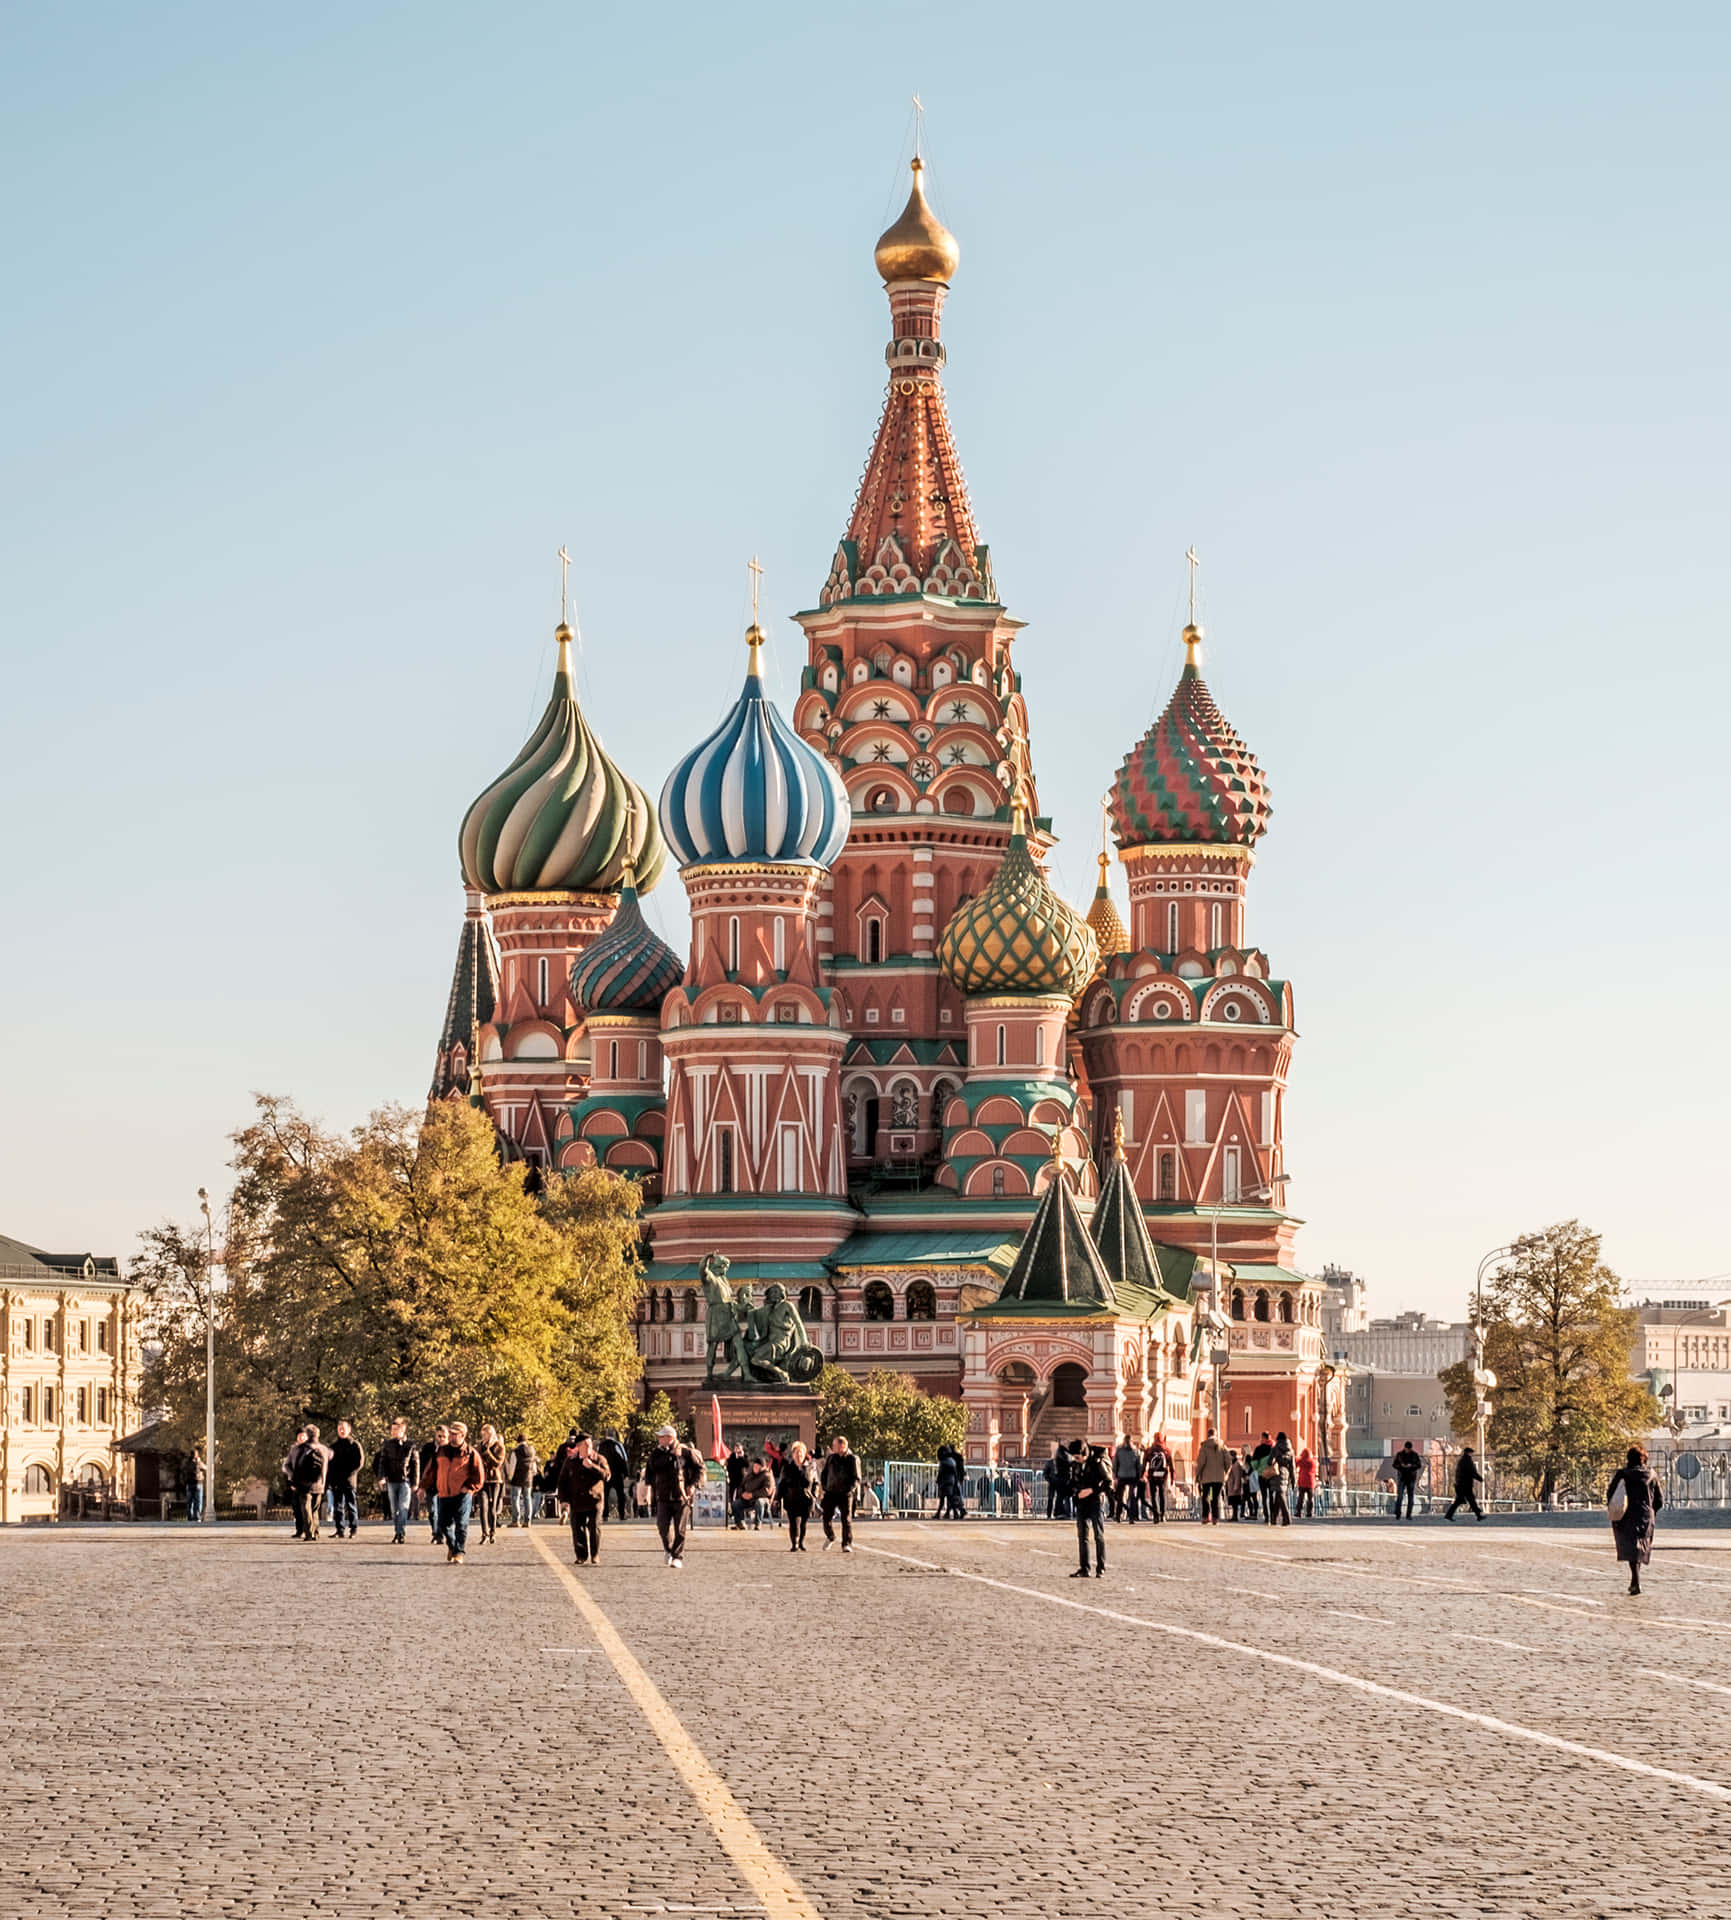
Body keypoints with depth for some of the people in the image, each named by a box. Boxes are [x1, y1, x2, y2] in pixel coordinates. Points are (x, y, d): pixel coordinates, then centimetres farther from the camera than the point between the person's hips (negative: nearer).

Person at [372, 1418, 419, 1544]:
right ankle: (396, 1533, 12)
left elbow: (415, 1464, 4)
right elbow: (382, 1462, 5)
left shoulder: (410, 1445, 1)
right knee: (394, 1510, 6)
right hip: (392, 1481, 3)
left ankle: (401, 1533, -12)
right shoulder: (388, 1444, 7)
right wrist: (381, 1477, -9)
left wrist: (415, 1482, 1)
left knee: (403, 1508, -10)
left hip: (405, 1481, -3)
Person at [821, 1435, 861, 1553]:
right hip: (831, 1492, 3)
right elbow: (824, 1474, 20)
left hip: (845, 1493, -3)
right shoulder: (830, 1458, 11)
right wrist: (824, 1488, 9)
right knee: (827, 1518, 1)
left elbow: (856, 1477, -1)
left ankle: (847, 1544, 0)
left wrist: (850, 1489, -13)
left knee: (846, 1519, -6)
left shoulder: (852, 1459, -1)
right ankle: (830, 1538, 27)